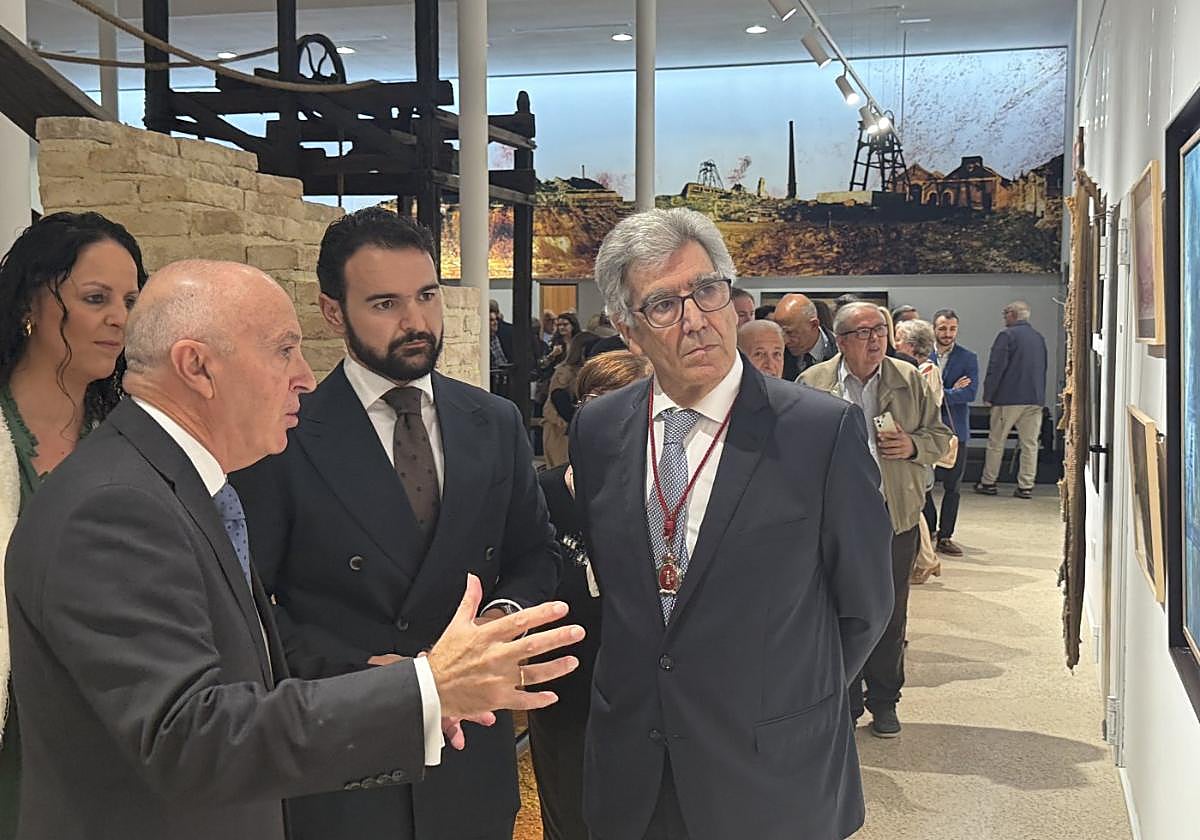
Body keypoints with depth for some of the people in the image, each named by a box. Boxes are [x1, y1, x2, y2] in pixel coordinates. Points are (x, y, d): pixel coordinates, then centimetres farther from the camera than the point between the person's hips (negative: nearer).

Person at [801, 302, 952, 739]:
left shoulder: (910, 381, 5)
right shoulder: (812, 383, 0)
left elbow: (940, 436, 11)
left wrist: (913, 446, -10)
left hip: (896, 519, 1)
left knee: (890, 616, 10)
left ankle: (884, 702, 26)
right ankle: (843, 702, 22)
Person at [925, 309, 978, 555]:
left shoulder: (968, 358, 1)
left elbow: (970, 393, -11)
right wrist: (951, 391, -15)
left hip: (955, 430, 0)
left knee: (952, 487, 5)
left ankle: (944, 536, 14)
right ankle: (930, 530, 16)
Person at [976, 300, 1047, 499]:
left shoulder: (1007, 335, -8)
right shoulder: (1039, 338, 13)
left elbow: (996, 367, -12)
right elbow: (1043, 369, 18)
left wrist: (988, 395, -5)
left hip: (1009, 398, -5)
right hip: (1035, 399, 6)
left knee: (996, 442, 5)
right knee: (1030, 444, 5)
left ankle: (988, 483, 11)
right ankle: (1026, 486, 4)